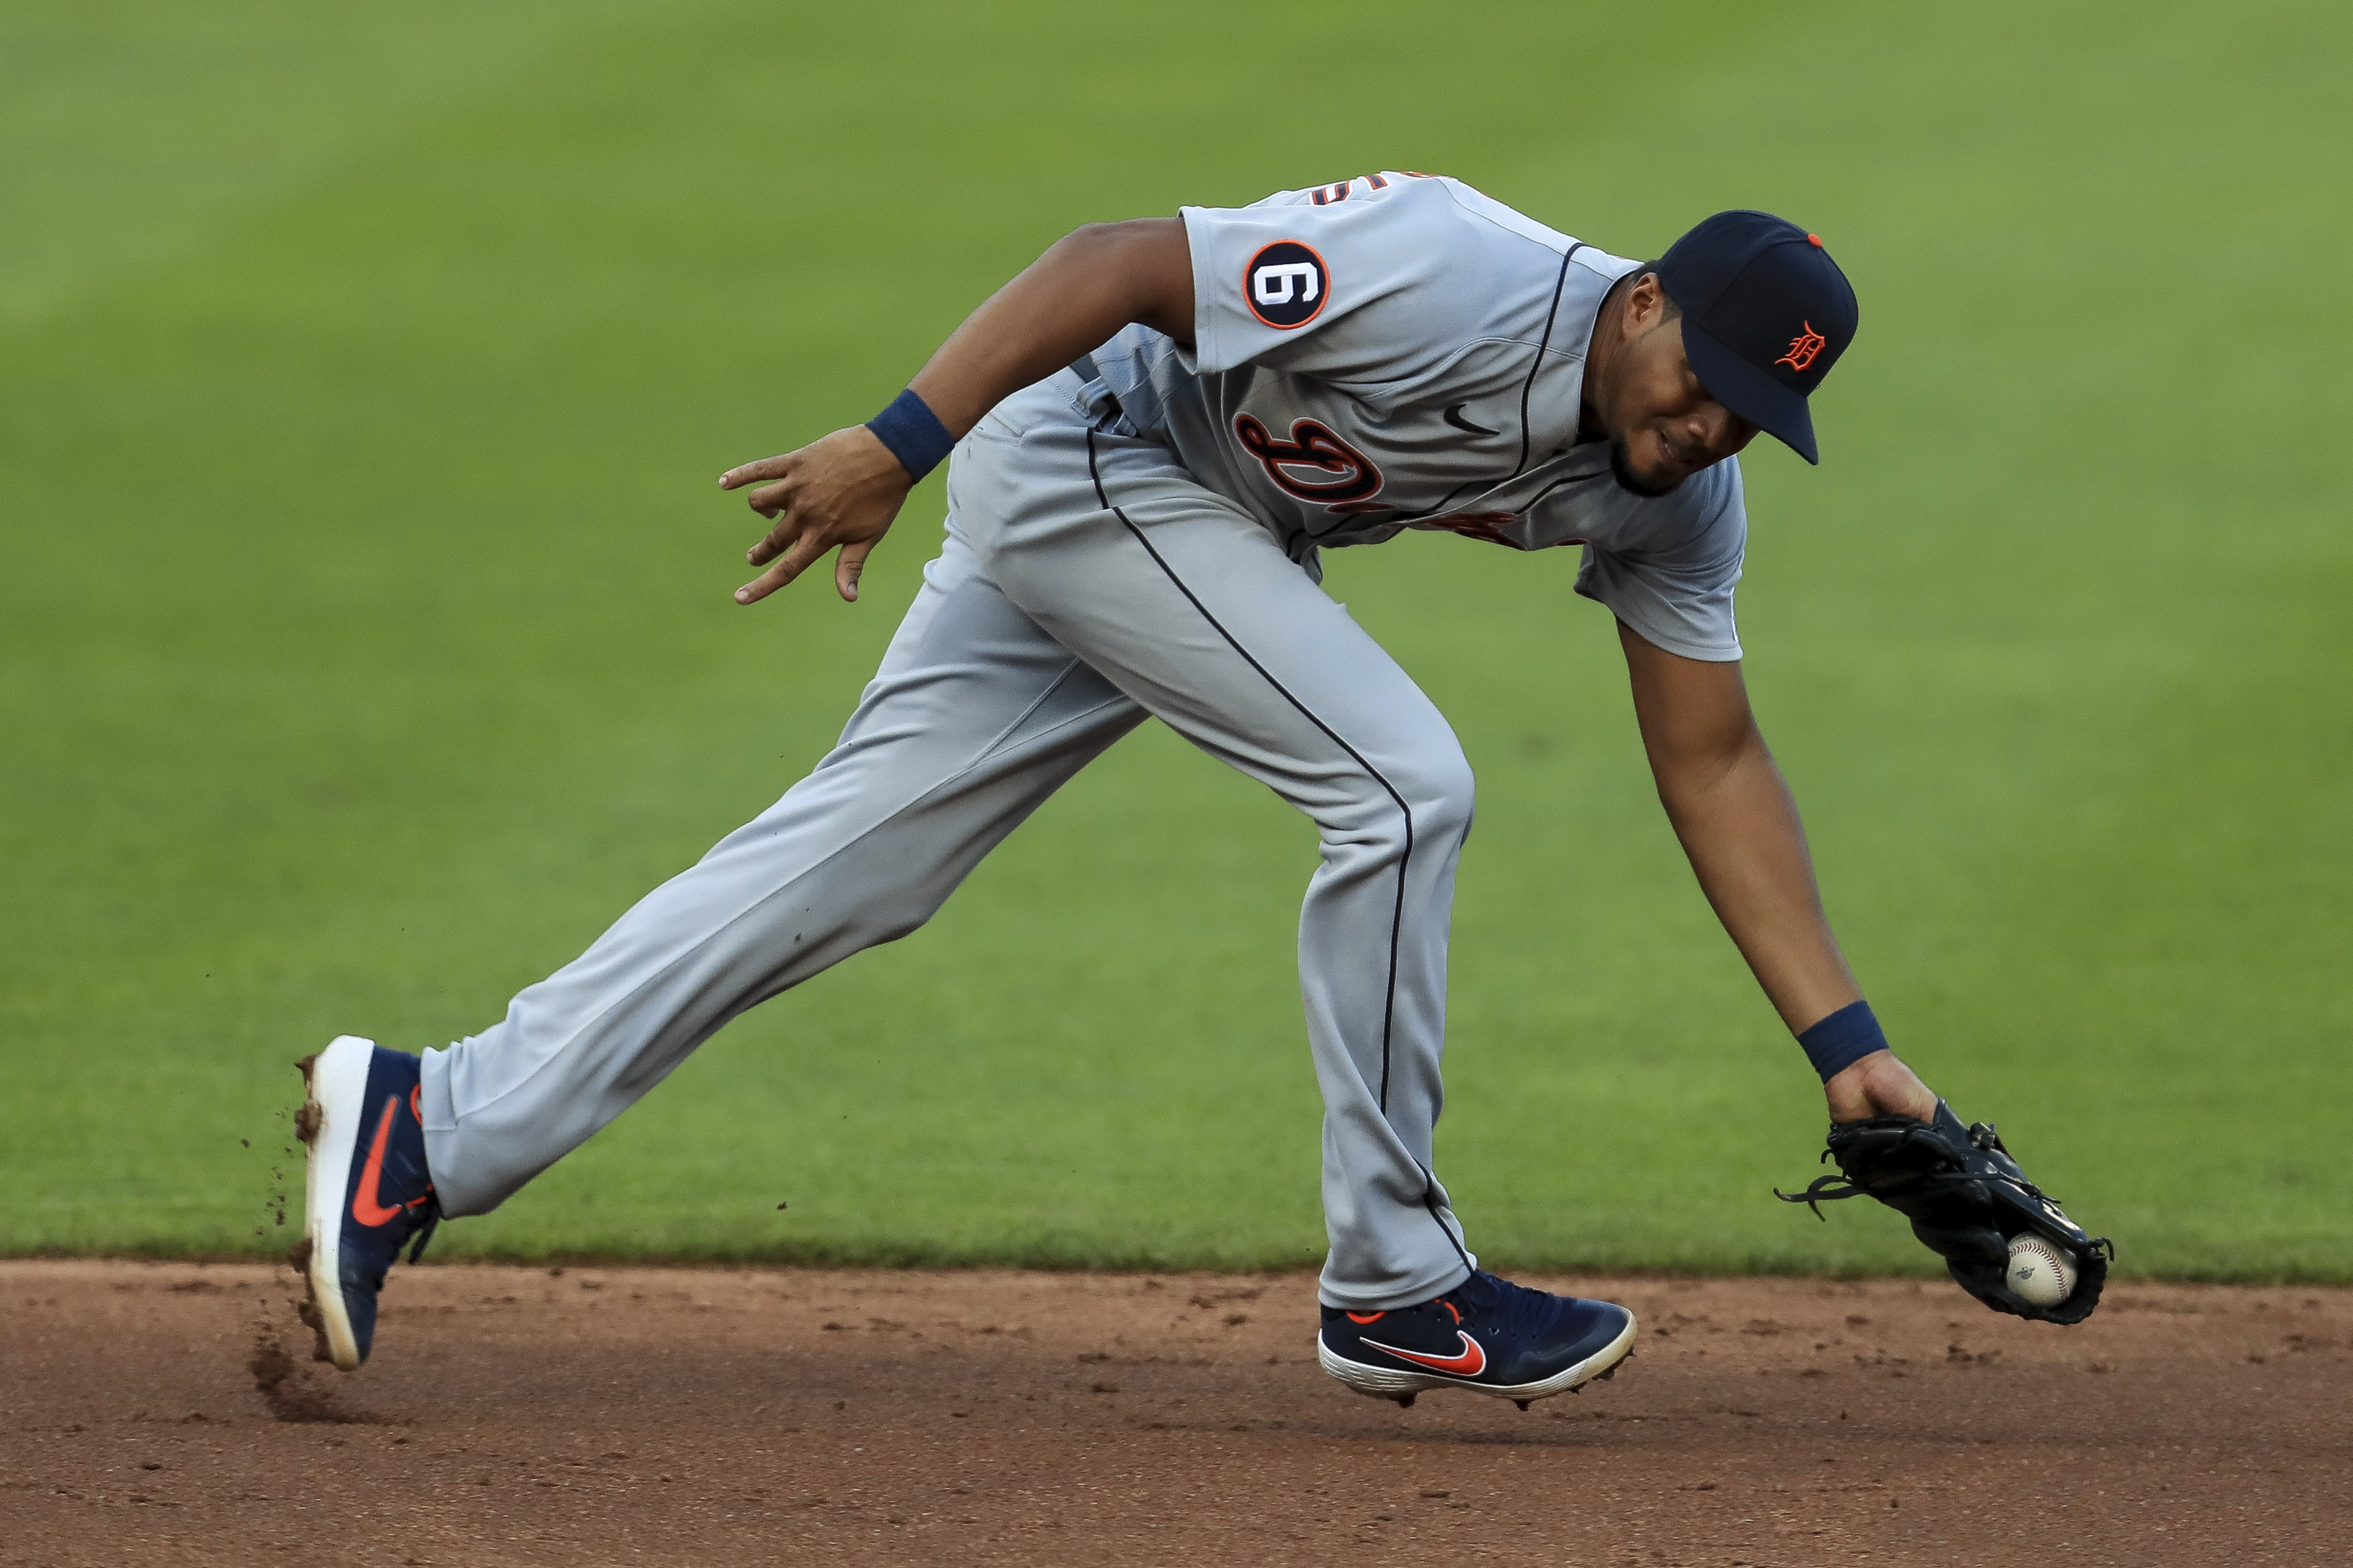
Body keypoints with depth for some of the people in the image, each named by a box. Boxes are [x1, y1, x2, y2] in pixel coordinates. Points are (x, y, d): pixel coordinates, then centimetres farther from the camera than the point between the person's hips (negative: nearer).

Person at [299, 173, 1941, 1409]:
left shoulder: (1679, 492, -5)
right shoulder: (1465, 286, -30)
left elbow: (1714, 760, 2)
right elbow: (1118, 261, -28)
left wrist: (1845, 1039, -4)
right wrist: (897, 445, -34)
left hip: (1212, 530, 8)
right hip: (1089, 448, -8)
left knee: (854, 860, 4)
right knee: (1400, 784, -17)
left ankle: (437, 1125, 5)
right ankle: (1392, 1283, -7)